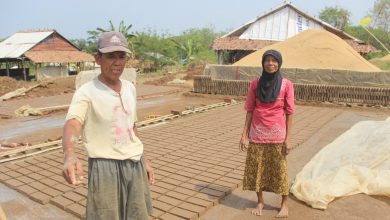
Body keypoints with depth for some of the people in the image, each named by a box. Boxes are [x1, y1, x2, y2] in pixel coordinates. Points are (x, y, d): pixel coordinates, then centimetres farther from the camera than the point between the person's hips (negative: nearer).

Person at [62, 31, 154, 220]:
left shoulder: (130, 88, 6)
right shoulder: (86, 92, -14)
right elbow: (72, 125, -30)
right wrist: (70, 156, -50)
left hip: (134, 165, 6)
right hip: (104, 167, -5)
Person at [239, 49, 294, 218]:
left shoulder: (286, 84, -4)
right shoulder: (255, 84, 1)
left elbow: (289, 113, -2)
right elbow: (250, 110, 3)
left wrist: (288, 138, -5)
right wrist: (244, 135, 0)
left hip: (277, 134, -2)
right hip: (257, 134, 2)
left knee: (279, 170, 9)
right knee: (256, 169, 9)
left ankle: (284, 204, 28)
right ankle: (260, 201, 29)